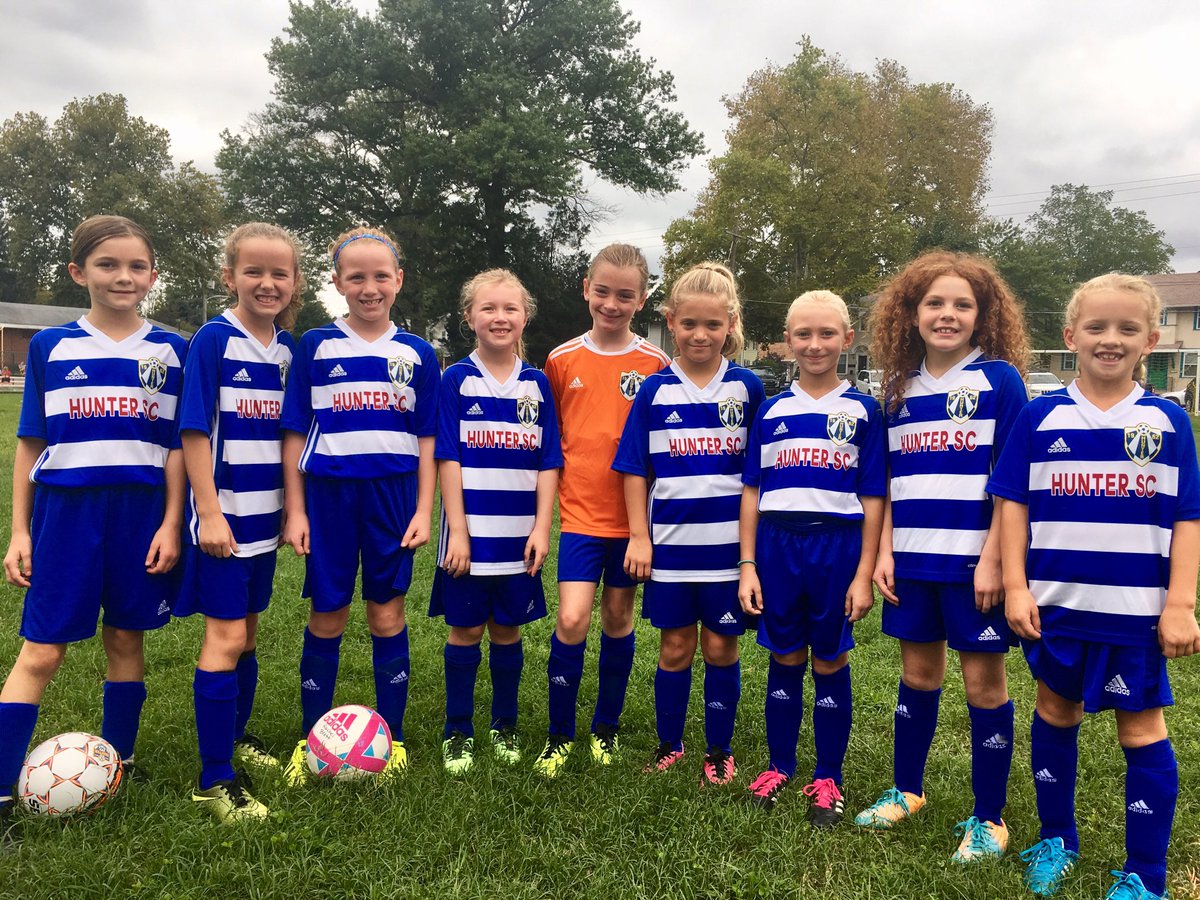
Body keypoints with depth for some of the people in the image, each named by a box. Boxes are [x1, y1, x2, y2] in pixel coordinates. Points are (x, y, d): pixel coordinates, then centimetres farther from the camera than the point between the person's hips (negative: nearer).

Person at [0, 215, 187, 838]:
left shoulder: (169, 350, 5)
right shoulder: (50, 346, 4)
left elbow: (176, 447, 5)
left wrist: (171, 524, -2)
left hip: (141, 512, 1)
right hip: (66, 511, -1)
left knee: (126, 640, 10)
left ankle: (118, 764, 26)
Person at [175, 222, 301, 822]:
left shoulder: (286, 346, 6)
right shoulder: (214, 339, -11)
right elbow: (194, 430, -14)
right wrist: (209, 512, -17)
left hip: (265, 510, 6)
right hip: (223, 511, -6)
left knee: (247, 631, 17)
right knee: (226, 636, -4)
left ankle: (236, 735, 34)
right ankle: (214, 779, 5)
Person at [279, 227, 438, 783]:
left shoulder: (417, 353, 5)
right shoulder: (315, 346, 2)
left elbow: (426, 438, 6)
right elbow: (295, 432, 3)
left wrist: (423, 509, -1)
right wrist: (295, 510, -2)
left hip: (392, 495, 1)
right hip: (329, 493, 0)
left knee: (388, 615, 7)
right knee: (327, 617, 7)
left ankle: (392, 738, 21)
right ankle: (310, 740, 23)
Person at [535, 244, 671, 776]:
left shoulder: (655, 364, -1)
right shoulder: (561, 361, 2)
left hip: (632, 514, 0)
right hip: (580, 512, 0)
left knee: (619, 618, 10)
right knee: (573, 619, -9)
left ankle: (607, 727, 29)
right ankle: (559, 734, 10)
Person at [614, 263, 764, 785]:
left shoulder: (746, 387, 0)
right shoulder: (654, 390, 0)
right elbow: (635, 468, 3)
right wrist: (638, 535, -1)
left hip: (729, 543, 0)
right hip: (670, 543, 1)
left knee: (721, 648, 9)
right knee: (675, 648, 11)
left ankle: (719, 750, 26)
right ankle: (669, 745, 29)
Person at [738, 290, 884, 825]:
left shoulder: (862, 410, 1)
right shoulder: (772, 411, 6)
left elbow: (873, 498, 0)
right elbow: (752, 492, 7)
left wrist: (864, 574, -5)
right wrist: (747, 566, 2)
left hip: (838, 547, -1)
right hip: (777, 546, 2)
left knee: (830, 664, 8)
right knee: (785, 660, 12)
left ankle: (827, 779, 24)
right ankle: (780, 767, 28)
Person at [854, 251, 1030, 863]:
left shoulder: (999, 378, -5)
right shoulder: (901, 388, 8)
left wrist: (992, 559, -14)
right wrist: (885, 551, 5)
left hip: (974, 562, -4)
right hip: (913, 560, 4)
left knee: (984, 681, 6)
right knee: (918, 673, 16)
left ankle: (989, 817, 21)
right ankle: (906, 789, 33)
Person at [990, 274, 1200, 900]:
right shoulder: (1040, 418, 0)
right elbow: (1013, 503, 1)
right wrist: (1015, 586, -5)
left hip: (1135, 611, -1)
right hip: (1055, 605, 1)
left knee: (1142, 731, 6)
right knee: (1055, 714, 15)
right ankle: (1056, 838, 34)